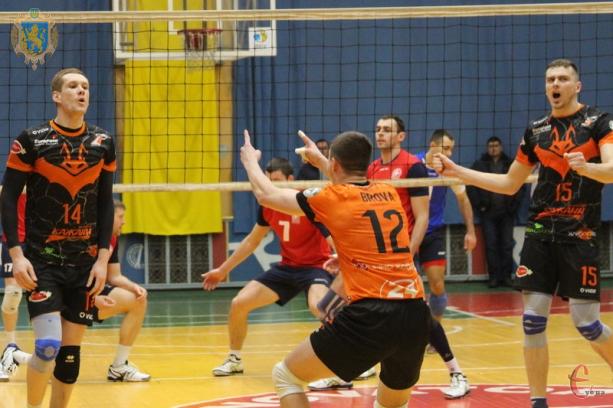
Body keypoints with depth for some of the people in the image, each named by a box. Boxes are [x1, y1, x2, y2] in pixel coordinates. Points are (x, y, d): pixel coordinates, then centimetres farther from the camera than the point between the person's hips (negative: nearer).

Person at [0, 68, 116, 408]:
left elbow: (105, 203, 9)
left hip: (85, 263, 4)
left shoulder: (103, 143, 5)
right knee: (48, 346, -15)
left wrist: (103, 259, 2)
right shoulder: (31, 140, -6)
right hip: (41, 260, -4)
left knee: (71, 351, 5)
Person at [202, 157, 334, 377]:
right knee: (238, 303, 0)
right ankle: (234, 360, 23)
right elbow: (252, 241, 16)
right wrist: (223, 270, 20)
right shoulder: (268, 205, 0)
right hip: (286, 266, 7)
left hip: (315, 266, -7)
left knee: (318, 305, -38)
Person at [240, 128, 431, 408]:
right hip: (416, 316, 6)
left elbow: (265, 195, 17)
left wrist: (250, 160, 37)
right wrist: (319, 160, 57)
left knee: (285, 377, 11)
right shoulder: (389, 193, 17)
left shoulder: (330, 198, 2)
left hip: (371, 318, -6)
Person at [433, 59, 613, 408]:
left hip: (580, 236, -4)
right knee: (533, 321, -2)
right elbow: (509, 184, 19)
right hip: (540, 234, 4)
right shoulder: (536, 130, 10)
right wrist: (456, 171, 12)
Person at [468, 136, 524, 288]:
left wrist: (514, 204, -3)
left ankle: (506, 276, 7)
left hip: (507, 212, 1)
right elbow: (471, 186, 3)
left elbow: (520, 185, 6)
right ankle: (494, 276, 2)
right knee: (491, 245, -1)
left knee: (507, 245, 1)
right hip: (488, 213, -1)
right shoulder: (479, 165, 5)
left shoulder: (511, 164, 7)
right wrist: (479, 205, -3)